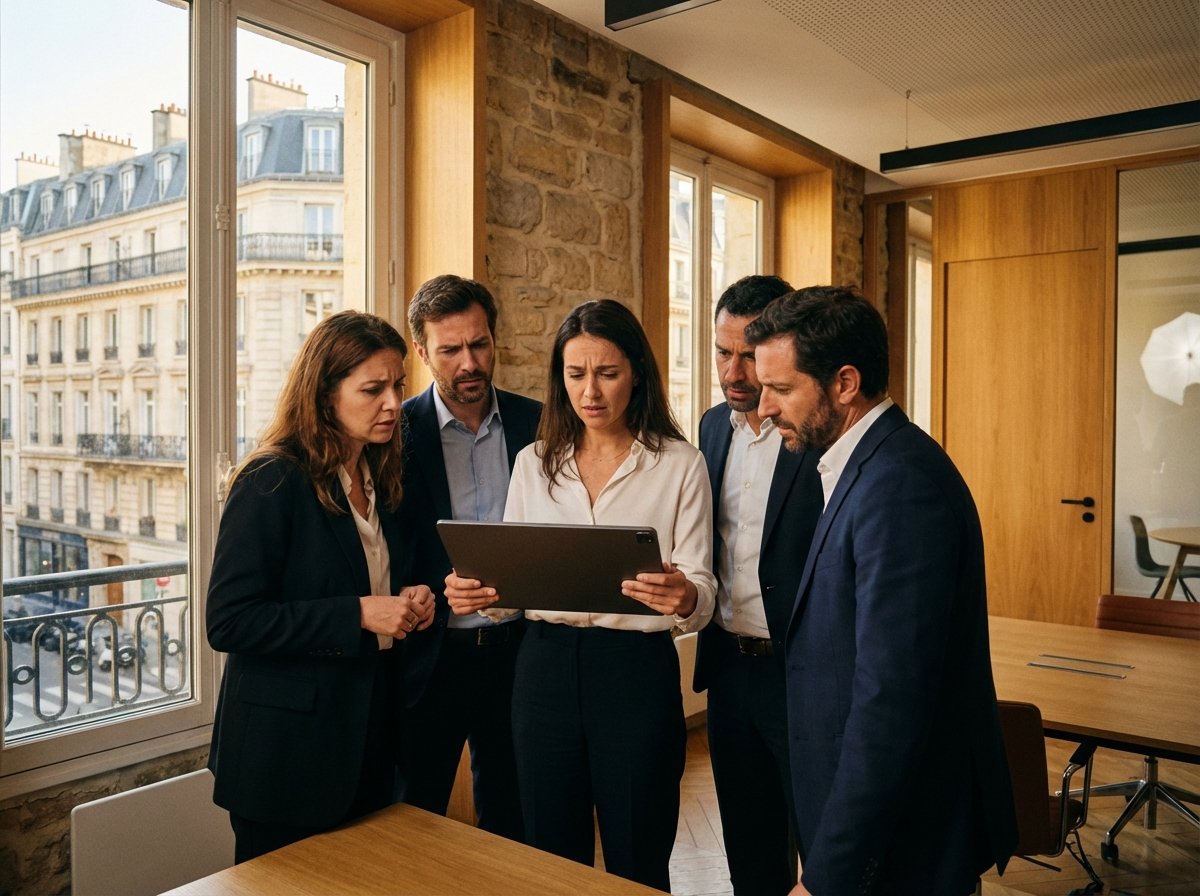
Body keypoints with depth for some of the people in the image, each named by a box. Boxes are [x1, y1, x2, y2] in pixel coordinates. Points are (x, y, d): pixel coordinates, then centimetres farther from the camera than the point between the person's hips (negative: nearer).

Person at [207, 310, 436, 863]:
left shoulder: (381, 480, 6)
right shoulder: (273, 480, -16)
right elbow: (227, 621, -20)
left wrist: (408, 606, -2)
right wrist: (359, 614, -23)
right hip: (287, 752, -7)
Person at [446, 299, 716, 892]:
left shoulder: (678, 465, -3)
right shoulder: (534, 463, 7)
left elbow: (702, 595, -5)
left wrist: (683, 597, -28)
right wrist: (478, 593, -11)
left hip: (638, 671, -3)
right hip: (545, 666, 3)